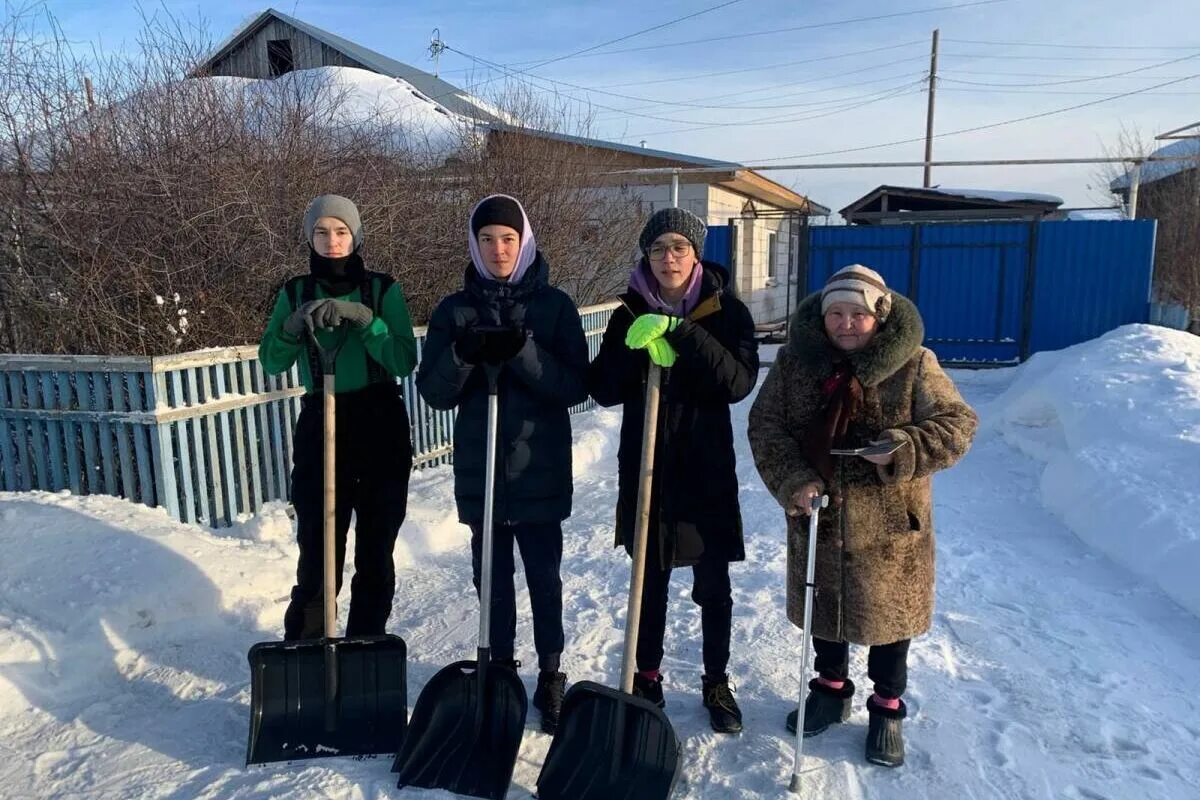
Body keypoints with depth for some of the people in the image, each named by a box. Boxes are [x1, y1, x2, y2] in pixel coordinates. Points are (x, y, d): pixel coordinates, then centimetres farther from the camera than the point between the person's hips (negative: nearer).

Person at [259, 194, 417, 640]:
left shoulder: (383, 289, -1)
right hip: (319, 428, 1)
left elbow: (405, 362, -11)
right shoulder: (296, 292, 6)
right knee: (317, 547, -1)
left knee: (375, 549, 6)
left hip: (381, 428, -1)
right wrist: (293, 326, -17)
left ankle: (367, 644, 21)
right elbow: (271, 363, 1)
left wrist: (362, 318, -22)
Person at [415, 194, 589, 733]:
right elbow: (433, 392, -1)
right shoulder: (454, 311, 4)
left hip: (540, 471, -2)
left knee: (544, 578, 7)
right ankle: (500, 669, 30)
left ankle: (551, 676, 24)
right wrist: (464, 356, -20)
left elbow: (576, 387, -9)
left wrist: (521, 352, -23)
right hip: (479, 470, 2)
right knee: (493, 578, 13)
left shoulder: (554, 306, -1)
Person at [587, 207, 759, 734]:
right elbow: (603, 391, -3)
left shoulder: (726, 311, -3)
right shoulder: (631, 313, 2)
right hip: (645, 467, 2)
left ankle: (716, 683, 29)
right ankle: (647, 678, 32)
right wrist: (634, 347, -21)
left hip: (707, 470, -1)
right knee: (650, 582, 13)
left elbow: (739, 381, -18)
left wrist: (681, 333, -25)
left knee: (713, 586, 9)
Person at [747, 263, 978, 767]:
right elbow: (765, 427, -6)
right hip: (817, 517, 2)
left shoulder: (913, 365, -9)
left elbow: (958, 424, -9)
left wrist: (904, 449, -27)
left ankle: (887, 709, 36)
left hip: (889, 524, -2)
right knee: (824, 608, 19)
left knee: (887, 614, 13)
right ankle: (831, 688, 44)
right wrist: (792, 481, -20)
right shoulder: (794, 361, -4)